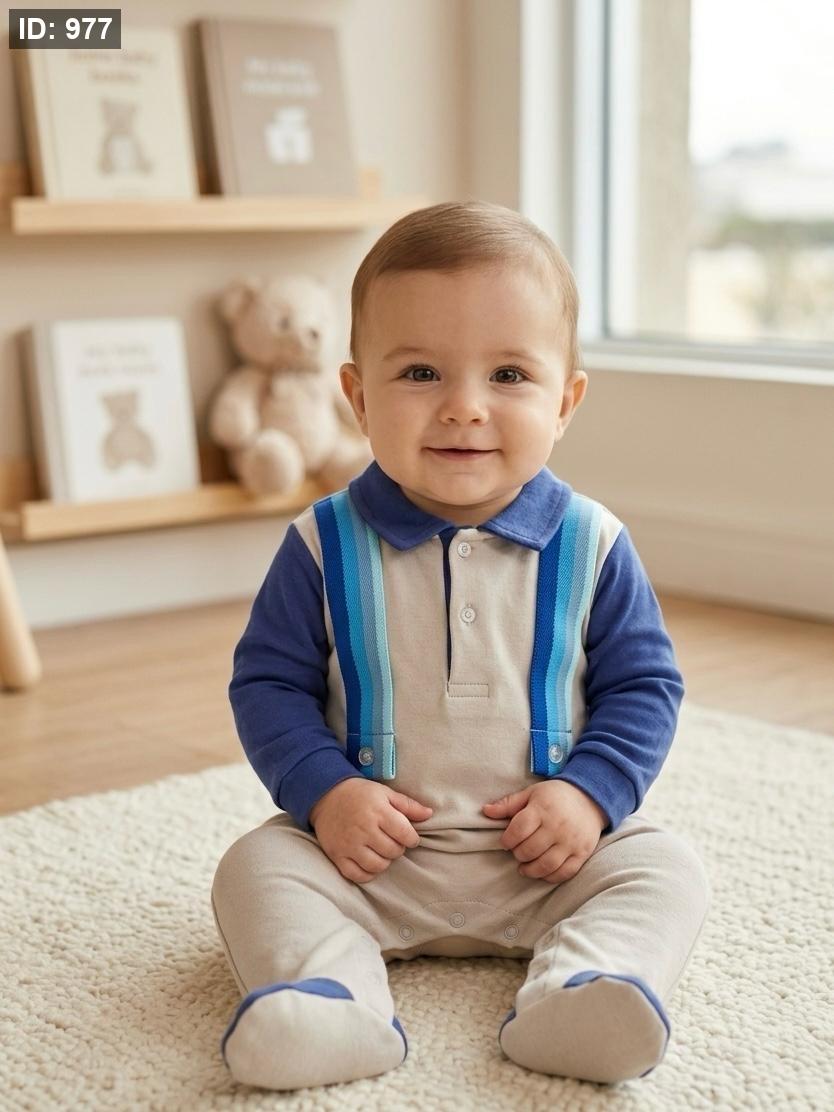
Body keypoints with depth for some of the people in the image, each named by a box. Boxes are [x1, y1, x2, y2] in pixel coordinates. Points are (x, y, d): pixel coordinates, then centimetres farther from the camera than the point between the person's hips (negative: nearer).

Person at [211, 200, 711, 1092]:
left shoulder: (591, 544, -5)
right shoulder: (325, 545, -6)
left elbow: (644, 683, 2)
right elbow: (268, 683, -1)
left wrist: (591, 791, -14)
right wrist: (323, 791, -17)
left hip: (546, 854, 1)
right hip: (372, 850, 0)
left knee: (665, 869, -18)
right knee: (256, 868, -20)